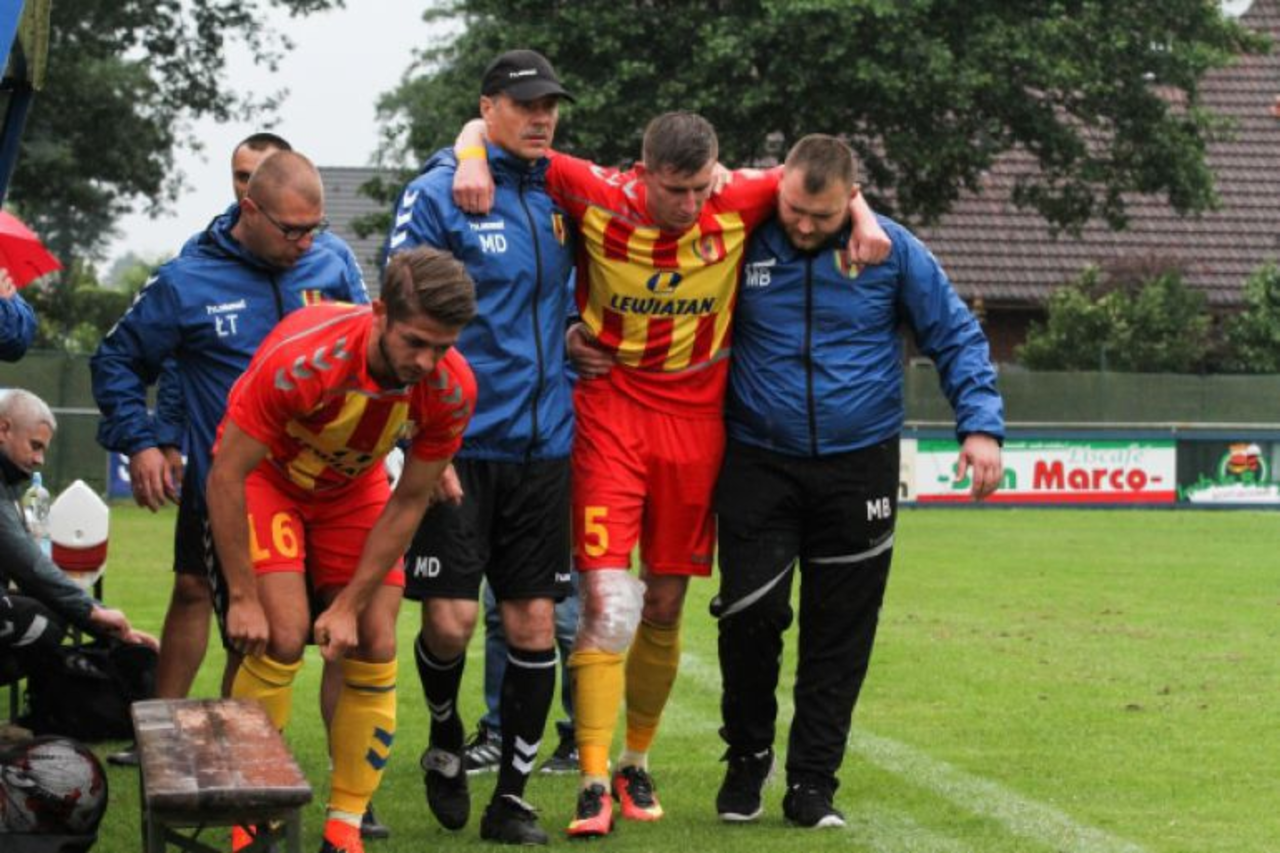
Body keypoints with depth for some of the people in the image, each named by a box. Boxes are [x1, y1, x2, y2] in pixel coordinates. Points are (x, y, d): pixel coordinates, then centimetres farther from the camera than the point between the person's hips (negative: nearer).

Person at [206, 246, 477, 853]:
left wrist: (350, 605, -13)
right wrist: (243, 598, -25)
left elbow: (408, 503, -12)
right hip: (267, 477, -4)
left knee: (374, 648, -7)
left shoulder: (452, 389, -26)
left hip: (354, 487, 4)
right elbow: (226, 475, -29)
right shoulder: (300, 359, -39)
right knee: (283, 636, -19)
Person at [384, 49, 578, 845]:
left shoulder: (559, 194, 9)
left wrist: (572, 339, 8)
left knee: (535, 621, 3)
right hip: (459, 444, -4)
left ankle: (513, 799, 13)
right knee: (451, 616, -8)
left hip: (542, 446, 5)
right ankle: (446, 740, 23)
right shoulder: (438, 193, -6)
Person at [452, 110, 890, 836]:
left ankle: (638, 763, 28)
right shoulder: (600, 199, -14)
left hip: (696, 417, 2)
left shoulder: (738, 205, -10)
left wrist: (863, 217, -7)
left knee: (665, 606, 10)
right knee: (606, 598, -14)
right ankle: (594, 782, -12)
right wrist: (474, 160, -25)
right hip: (610, 407, -2)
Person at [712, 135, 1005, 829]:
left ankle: (813, 783, 15)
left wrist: (981, 425, -8)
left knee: (839, 633, 5)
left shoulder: (892, 250, -5)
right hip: (758, 464, 0)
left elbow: (956, 336, 3)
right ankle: (747, 759, 18)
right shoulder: (743, 242, -4)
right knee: (751, 615, -6)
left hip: (859, 466, 1)